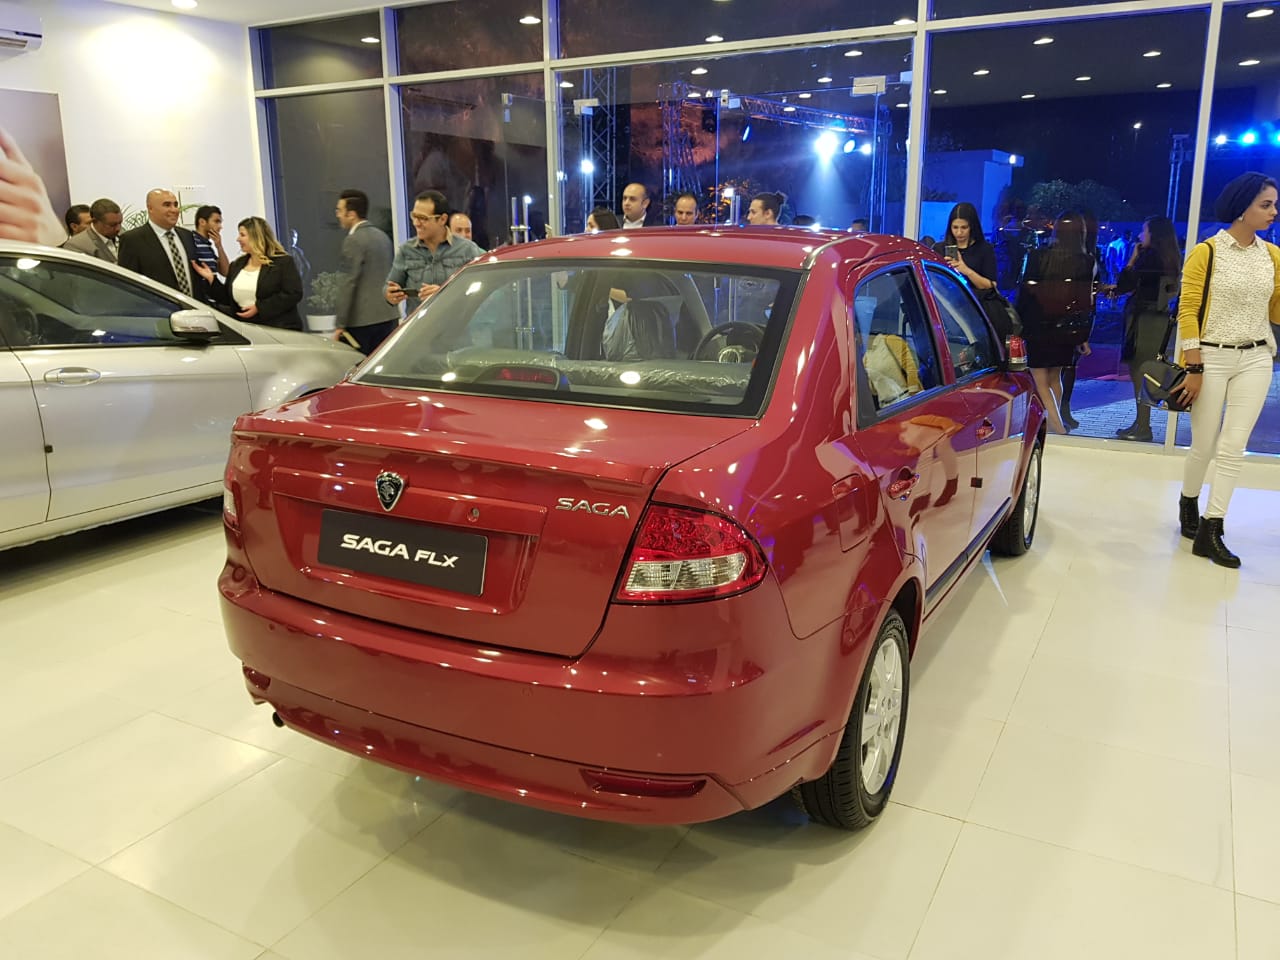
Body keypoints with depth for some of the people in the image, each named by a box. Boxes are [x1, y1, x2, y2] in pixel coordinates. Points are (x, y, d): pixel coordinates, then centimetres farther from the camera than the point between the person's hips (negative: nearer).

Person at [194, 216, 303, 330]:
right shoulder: (237, 265, 17)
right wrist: (211, 279, 6)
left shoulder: (283, 262, -3)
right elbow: (227, 298, 21)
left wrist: (259, 307, -17)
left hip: (279, 330, -6)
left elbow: (294, 294, -14)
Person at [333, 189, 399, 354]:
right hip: (388, 316, 8)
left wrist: (341, 325, -14)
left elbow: (348, 284, -15)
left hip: (362, 320, -8)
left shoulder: (353, 241, -11)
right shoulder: (383, 236, 15)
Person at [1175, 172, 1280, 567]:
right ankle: (1188, 503, 31)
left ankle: (1210, 530, 2)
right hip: (1212, 358, -4)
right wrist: (1193, 368, -13)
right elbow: (1187, 312, -9)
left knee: (1234, 448, -2)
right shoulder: (1206, 252, -7)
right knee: (1204, 446, 3)